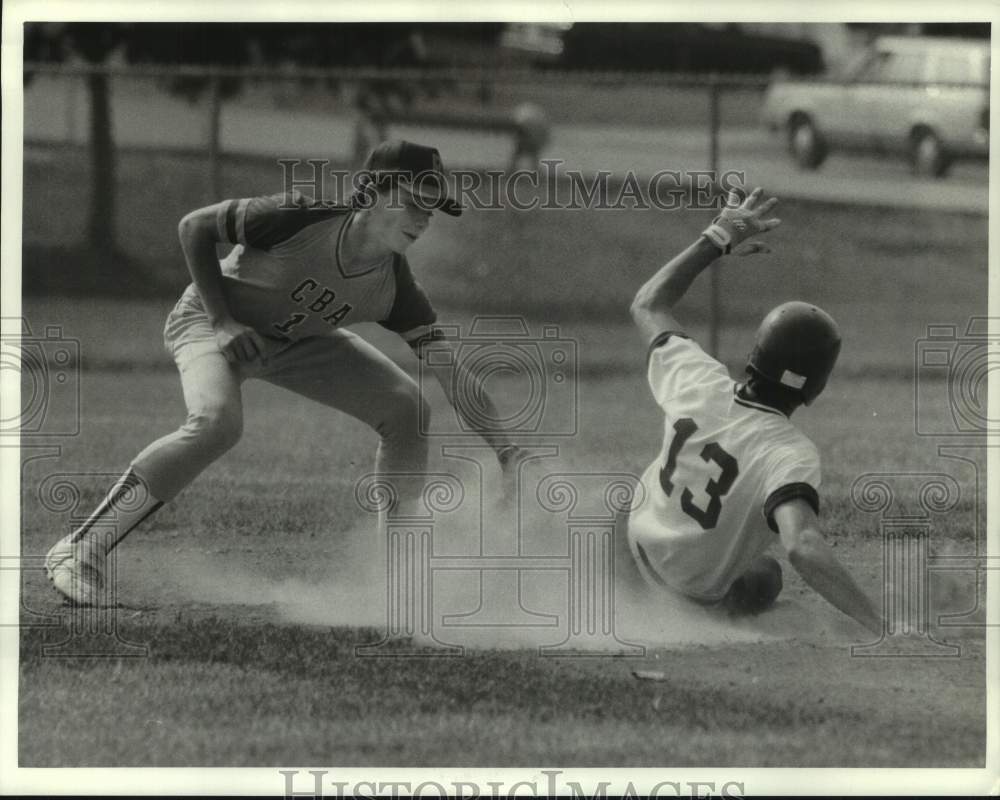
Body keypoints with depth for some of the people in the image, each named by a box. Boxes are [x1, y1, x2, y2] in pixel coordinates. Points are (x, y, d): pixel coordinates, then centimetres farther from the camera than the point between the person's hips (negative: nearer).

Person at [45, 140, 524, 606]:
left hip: (298, 340, 6)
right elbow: (194, 226, -20)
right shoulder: (299, 218, -32)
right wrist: (221, 321, -25)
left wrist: (507, 452, -27)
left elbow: (450, 371, -19)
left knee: (406, 409, -6)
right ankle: (78, 553, -28)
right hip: (208, 320, -6)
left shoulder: (393, 283, -19)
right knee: (216, 422, -34)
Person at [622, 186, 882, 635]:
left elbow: (647, 305, -2)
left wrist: (716, 241, 5)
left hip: (633, 539, 3)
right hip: (699, 593, -3)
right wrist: (881, 627, -57)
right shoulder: (792, 456, -37)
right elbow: (802, 546, -54)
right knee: (765, 580, 30)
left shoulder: (700, 383, -22)